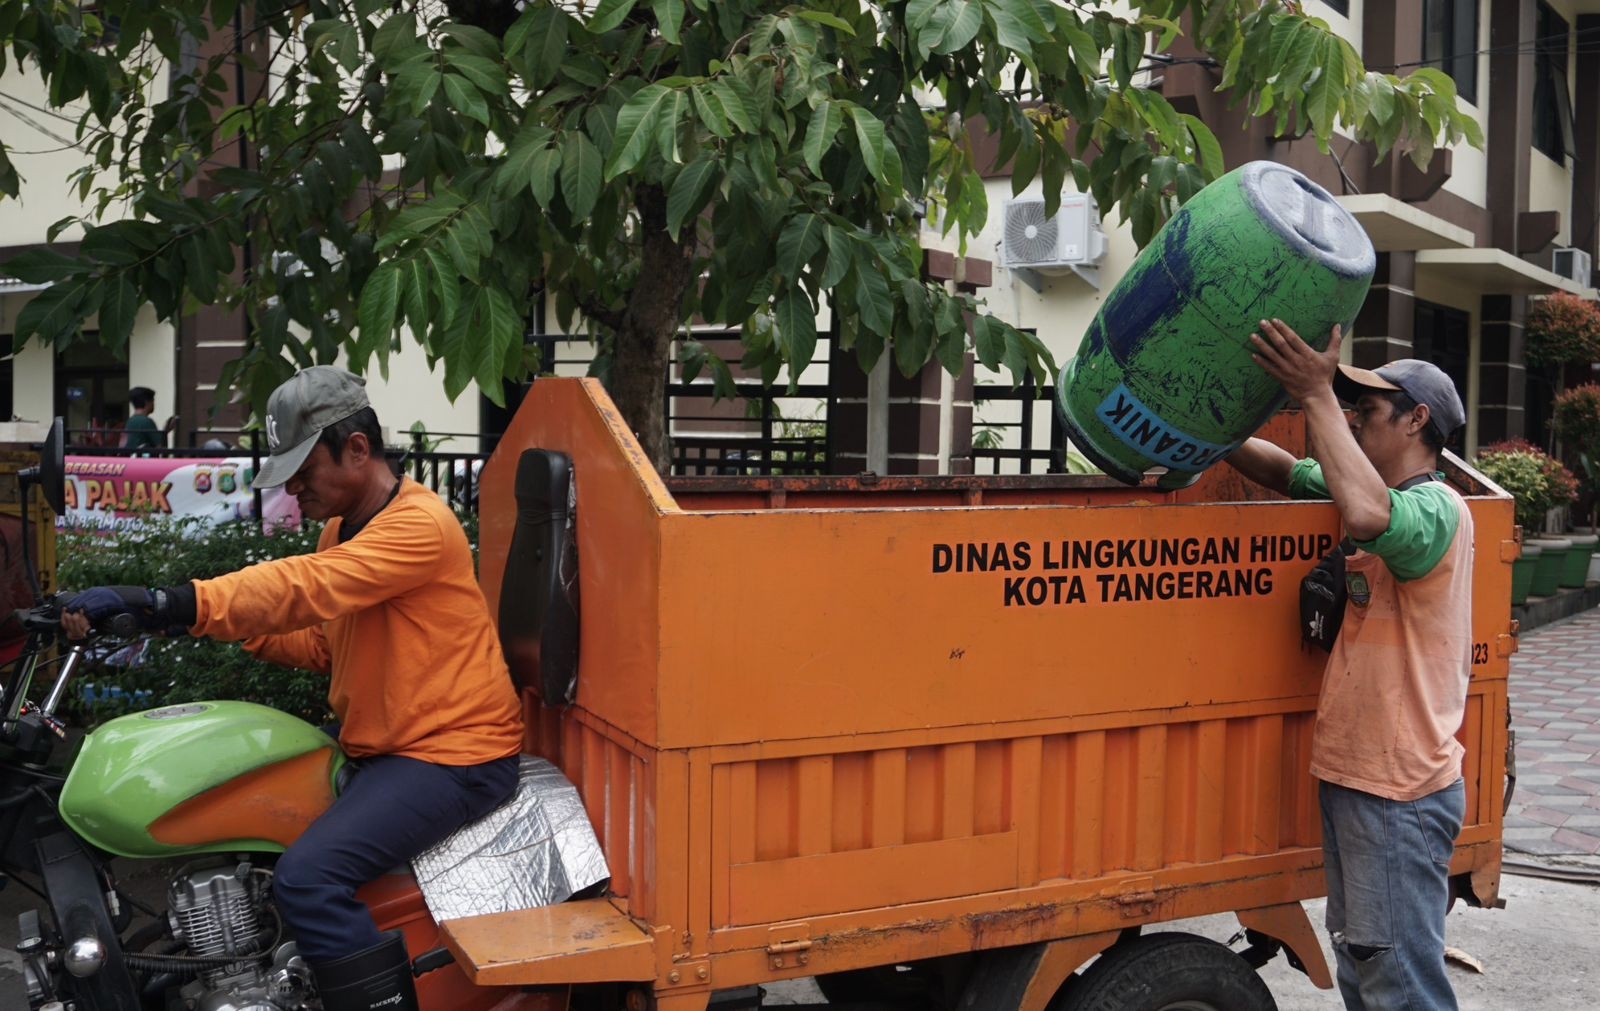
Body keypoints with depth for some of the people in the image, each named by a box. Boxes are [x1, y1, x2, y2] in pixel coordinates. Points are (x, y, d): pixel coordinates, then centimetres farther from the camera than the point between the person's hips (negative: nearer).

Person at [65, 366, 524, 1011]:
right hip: (379, 749, 10)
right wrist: (235, 628, -2)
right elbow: (321, 644, 14)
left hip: (453, 754, -10)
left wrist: (166, 605, -37)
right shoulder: (343, 528, 14)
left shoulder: (417, 524, -18)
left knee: (308, 878, -26)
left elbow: (304, 590, -31)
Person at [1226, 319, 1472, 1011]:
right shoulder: (1379, 494, 11)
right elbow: (1285, 472, 18)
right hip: (1351, 775, 10)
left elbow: (1366, 513, -39)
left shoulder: (1436, 508, -17)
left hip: (1400, 795, -10)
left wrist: (1317, 395, -30)